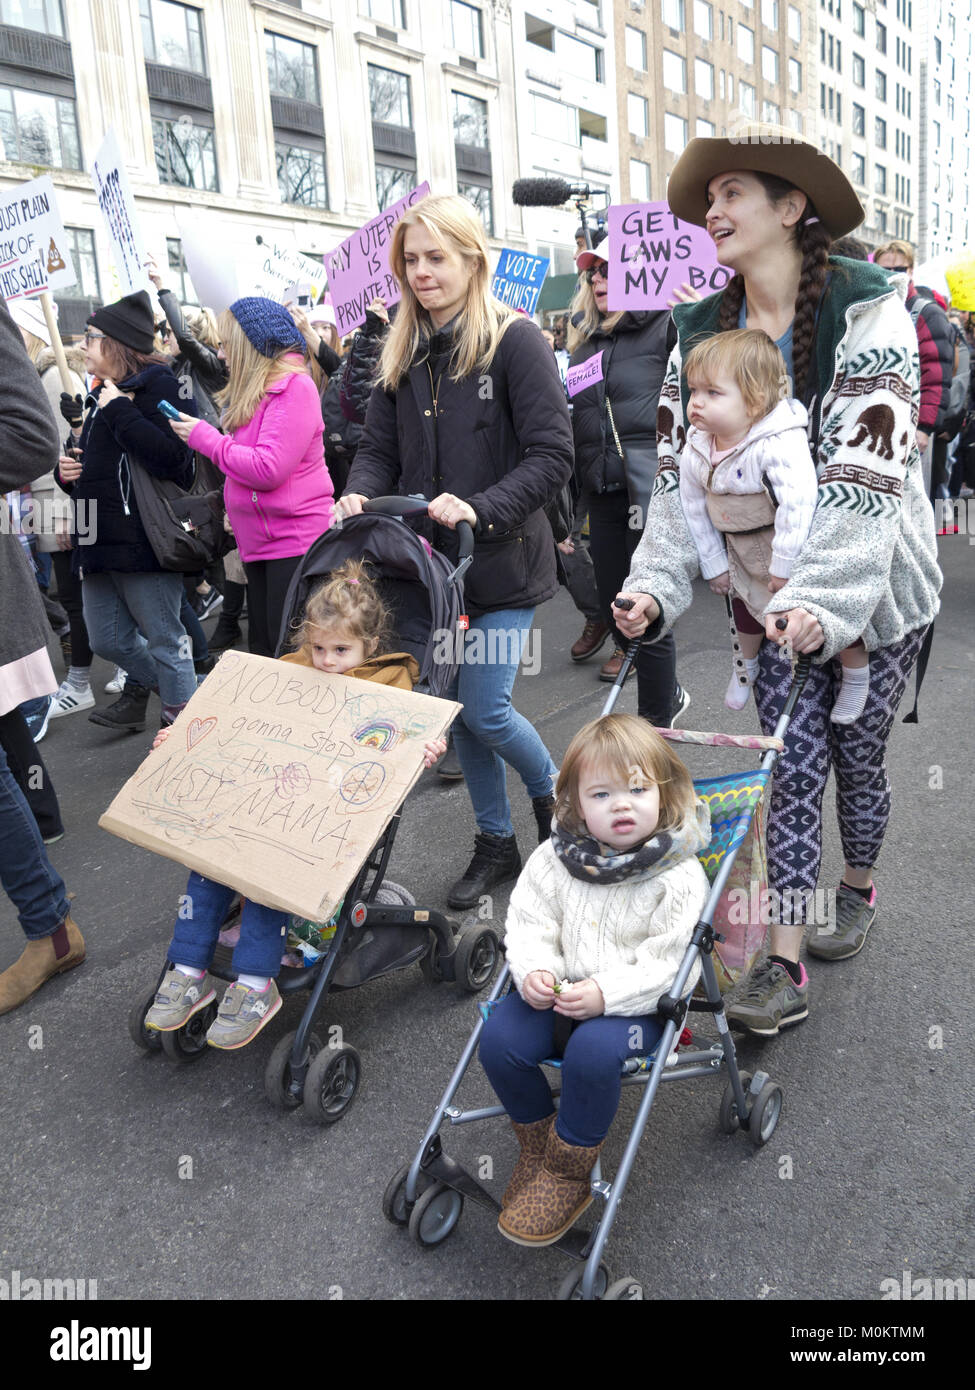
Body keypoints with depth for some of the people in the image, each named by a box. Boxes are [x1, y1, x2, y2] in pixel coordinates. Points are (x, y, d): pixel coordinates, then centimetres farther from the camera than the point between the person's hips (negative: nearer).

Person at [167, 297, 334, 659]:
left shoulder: (293, 386, -13)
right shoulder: (252, 391, 17)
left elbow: (269, 469, -22)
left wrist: (204, 437, -11)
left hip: (293, 540, -10)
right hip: (258, 543, 10)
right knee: (262, 647, 15)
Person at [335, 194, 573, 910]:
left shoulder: (516, 340, -8)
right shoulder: (403, 353, 11)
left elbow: (552, 455, -15)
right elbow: (380, 448, 10)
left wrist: (481, 508, -26)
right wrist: (358, 496, -11)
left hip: (503, 562, -6)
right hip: (432, 559, 6)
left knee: (485, 708, -7)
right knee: (456, 704, 10)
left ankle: (556, 797, 26)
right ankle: (496, 843, 29)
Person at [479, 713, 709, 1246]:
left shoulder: (679, 877, -13)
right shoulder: (554, 859, -1)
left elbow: (671, 964, -16)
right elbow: (528, 923, 3)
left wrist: (607, 993, -27)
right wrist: (532, 971, -17)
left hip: (636, 1003, -4)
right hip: (558, 991, 5)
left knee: (593, 1049, -32)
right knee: (499, 1037, -18)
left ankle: (568, 1172, -7)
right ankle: (536, 1145, 9)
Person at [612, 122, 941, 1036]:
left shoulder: (867, 311, -13)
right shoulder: (703, 331, 2)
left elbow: (868, 467, -24)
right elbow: (681, 465, -3)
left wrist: (824, 596, -34)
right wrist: (655, 584, -16)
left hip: (875, 586, -3)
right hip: (776, 592, 3)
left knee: (856, 755, 10)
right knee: (792, 765, 0)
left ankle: (856, 891, 39)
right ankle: (784, 969, 7)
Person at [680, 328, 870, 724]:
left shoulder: (779, 444, -34)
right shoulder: (695, 449, -11)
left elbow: (798, 502, -41)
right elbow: (694, 506, -1)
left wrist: (784, 565, -38)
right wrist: (713, 563, 1)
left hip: (801, 548, -6)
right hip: (744, 552, 6)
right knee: (745, 603, 23)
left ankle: (856, 675, 25)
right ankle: (747, 663, 52)